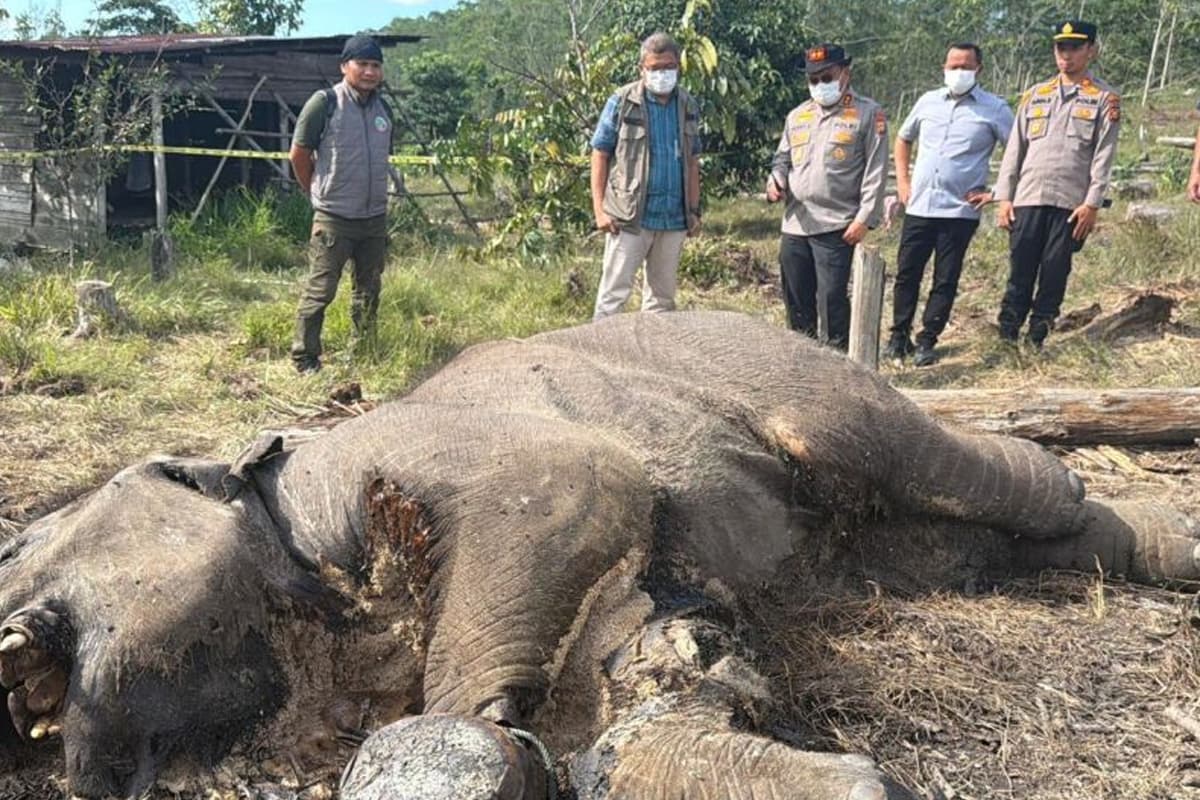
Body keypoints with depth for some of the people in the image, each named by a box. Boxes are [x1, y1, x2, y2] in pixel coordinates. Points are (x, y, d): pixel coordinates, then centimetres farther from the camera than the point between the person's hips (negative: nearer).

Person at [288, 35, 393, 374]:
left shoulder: (383, 109, 8)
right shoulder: (325, 103, -9)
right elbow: (299, 154, -4)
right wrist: (319, 192, 7)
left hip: (375, 218, 6)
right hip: (334, 219, -6)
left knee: (368, 291, 15)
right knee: (320, 291, -3)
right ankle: (305, 360, 6)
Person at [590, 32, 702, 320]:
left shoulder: (688, 107, 9)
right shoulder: (622, 102, -4)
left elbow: (692, 162, 15)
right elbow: (600, 155, -3)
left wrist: (694, 210, 10)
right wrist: (599, 209, -10)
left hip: (674, 219, 5)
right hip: (629, 218, -5)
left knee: (663, 295, 12)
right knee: (615, 291, -5)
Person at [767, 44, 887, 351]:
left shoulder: (868, 114, -1)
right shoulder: (797, 115, 16)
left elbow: (875, 171, -6)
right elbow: (782, 158, 24)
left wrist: (864, 218, -13)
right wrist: (775, 180, 1)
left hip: (837, 228, -6)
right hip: (795, 225, 6)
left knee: (831, 300, -7)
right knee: (797, 300, 11)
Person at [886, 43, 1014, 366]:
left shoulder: (994, 109, -1)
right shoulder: (928, 101, 10)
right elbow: (903, 139, 24)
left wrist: (997, 192, -7)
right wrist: (902, 180, 13)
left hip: (960, 210, -3)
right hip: (918, 206, 3)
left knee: (945, 280, 2)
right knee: (906, 273, 4)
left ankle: (927, 341, 11)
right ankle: (899, 335, 16)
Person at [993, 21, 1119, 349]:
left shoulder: (1104, 98, 6)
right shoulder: (1035, 95, 15)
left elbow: (1104, 155, -1)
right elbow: (1015, 148, 13)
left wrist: (1092, 203, -10)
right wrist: (1004, 197, 5)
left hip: (1071, 204, -2)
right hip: (1028, 199, 2)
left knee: (1054, 274, 1)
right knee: (1020, 272, -1)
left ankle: (1035, 340, 8)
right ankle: (1006, 337, 3)